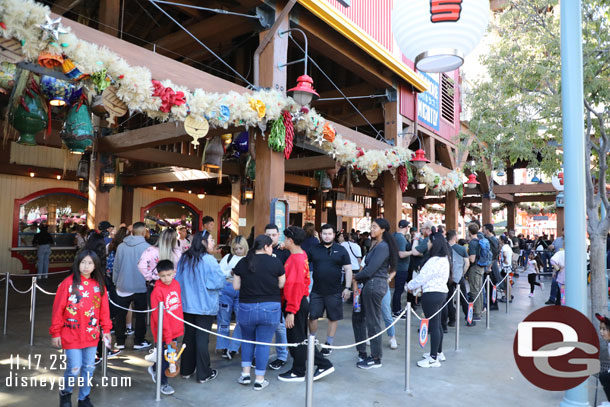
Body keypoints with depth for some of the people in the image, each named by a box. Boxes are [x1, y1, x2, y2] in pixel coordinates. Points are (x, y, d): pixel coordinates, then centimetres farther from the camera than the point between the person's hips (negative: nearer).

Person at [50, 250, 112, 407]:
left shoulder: (99, 284, 1)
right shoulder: (68, 283, -9)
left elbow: (104, 309, 5)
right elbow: (58, 309, -6)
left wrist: (106, 329, 5)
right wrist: (55, 333, -4)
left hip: (91, 334, 3)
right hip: (71, 335, -3)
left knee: (89, 368, 11)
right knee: (74, 368, -1)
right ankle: (65, 393, 29)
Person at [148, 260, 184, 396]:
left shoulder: (176, 284, -1)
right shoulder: (157, 291, -19)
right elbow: (159, 317, -18)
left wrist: (180, 326, 12)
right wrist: (167, 337, -16)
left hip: (175, 329, 6)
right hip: (163, 332, -6)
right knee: (165, 356, 8)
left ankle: (155, 369, 45)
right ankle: (163, 383, 31)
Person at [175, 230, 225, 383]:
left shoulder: (184, 258, 1)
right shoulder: (208, 260, -18)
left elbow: (178, 279, 10)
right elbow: (219, 281, -16)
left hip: (187, 304, 6)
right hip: (205, 306, -6)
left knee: (189, 336, 17)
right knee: (202, 338, 3)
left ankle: (186, 370, 28)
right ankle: (203, 374, 13)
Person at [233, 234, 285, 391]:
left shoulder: (243, 263, -1)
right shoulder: (275, 262, -8)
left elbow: (236, 286, 3)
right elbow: (282, 284, 0)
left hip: (247, 307, 2)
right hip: (270, 308, -2)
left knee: (247, 340, 22)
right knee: (264, 343, 8)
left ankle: (245, 373, 22)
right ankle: (260, 380, 15)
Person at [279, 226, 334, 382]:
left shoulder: (296, 260, -21)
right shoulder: (302, 255, 8)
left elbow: (295, 287, -23)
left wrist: (291, 312, -22)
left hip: (296, 305, -10)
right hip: (302, 302, 10)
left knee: (296, 339, 6)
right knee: (302, 338, 18)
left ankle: (298, 373, 22)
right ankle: (323, 365, 24)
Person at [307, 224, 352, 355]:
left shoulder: (341, 250, 1)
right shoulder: (314, 249, 5)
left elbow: (348, 269, 1)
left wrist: (347, 288, -5)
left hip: (335, 291, -1)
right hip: (317, 290, 1)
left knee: (333, 318, 7)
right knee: (312, 316, 3)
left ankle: (328, 344, 25)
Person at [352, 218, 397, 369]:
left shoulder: (382, 246, -16)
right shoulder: (375, 244, 15)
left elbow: (370, 270, -20)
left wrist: (355, 277, -4)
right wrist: (358, 279, 1)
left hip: (375, 284, -10)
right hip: (370, 284, 10)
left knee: (373, 322, 1)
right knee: (358, 316, 16)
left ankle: (376, 359, 14)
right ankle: (362, 352, 27)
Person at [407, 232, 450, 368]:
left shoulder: (434, 261, -20)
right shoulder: (444, 259, 12)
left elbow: (422, 277, -15)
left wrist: (410, 286, 0)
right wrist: (418, 287, 14)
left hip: (432, 294, -10)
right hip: (441, 292, 10)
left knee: (433, 326, -3)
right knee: (437, 324, 19)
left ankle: (433, 359, 4)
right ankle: (438, 352, 31)